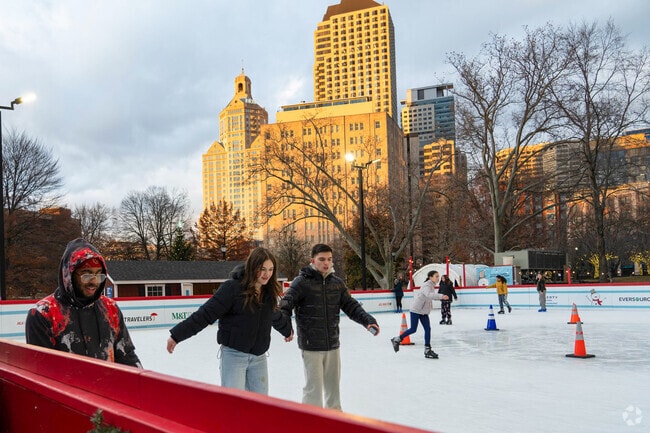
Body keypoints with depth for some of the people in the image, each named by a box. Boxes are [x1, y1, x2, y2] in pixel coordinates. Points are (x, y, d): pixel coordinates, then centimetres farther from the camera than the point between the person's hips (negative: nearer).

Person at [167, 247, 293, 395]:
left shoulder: (269, 292, 4)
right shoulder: (233, 287, -15)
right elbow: (206, 314, -17)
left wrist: (287, 330, 42)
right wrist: (177, 335, -21)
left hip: (258, 357, 6)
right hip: (234, 354, -6)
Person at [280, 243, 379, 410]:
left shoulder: (337, 283, 7)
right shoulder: (302, 282, -9)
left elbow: (351, 305, 9)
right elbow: (285, 305, -15)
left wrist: (368, 321, -5)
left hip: (333, 344, 5)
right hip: (311, 346, -5)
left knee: (333, 384, 18)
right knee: (314, 387, -1)